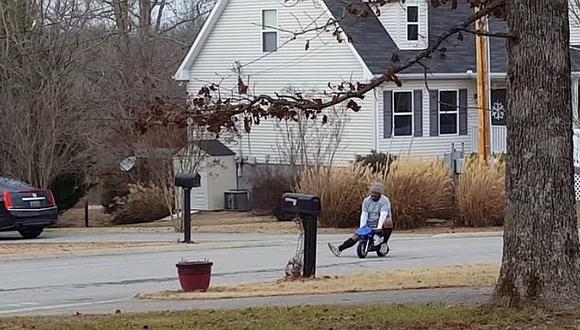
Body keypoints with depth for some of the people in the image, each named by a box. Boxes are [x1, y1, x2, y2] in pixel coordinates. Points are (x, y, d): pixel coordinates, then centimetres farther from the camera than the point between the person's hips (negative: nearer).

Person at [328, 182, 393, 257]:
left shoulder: (385, 201, -10)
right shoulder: (366, 201, 6)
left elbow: (383, 214, -23)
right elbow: (364, 214, -4)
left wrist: (379, 227, -37)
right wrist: (362, 227, -20)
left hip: (381, 224, -4)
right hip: (369, 225, 4)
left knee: (388, 222, -37)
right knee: (356, 236, -13)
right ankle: (339, 249, -21)